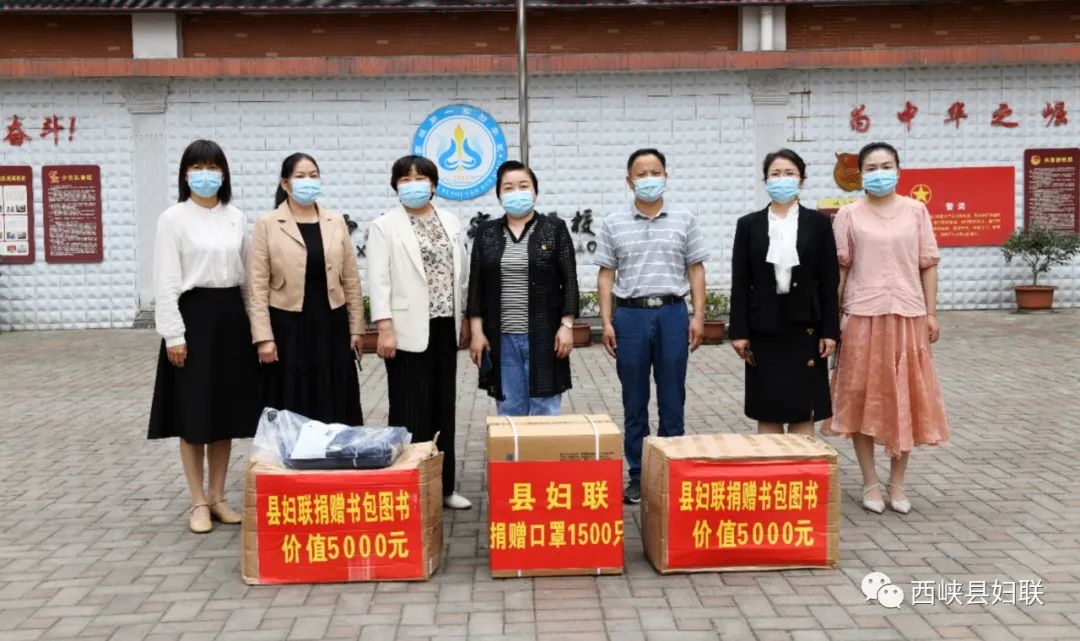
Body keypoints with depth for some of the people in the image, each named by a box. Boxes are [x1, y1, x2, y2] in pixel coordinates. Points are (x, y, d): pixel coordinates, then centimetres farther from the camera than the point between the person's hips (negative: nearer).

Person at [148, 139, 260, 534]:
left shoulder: (236, 217, 9)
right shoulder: (173, 218, -3)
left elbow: (248, 273, 11)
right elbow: (166, 281, -7)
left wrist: (254, 322, 7)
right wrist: (174, 334, -12)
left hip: (231, 316, 4)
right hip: (194, 314, -4)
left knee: (227, 411, 9)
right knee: (194, 413, 2)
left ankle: (218, 496, 21)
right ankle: (199, 502, 12)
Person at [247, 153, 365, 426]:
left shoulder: (337, 222, 7)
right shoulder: (267, 224, -2)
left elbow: (351, 280, 9)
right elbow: (258, 285, -5)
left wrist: (356, 328, 6)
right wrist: (263, 336, -10)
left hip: (331, 326, 3)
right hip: (288, 328, -3)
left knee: (335, 411, 6)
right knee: (291, 411, 3)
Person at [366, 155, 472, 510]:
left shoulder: (450, 222, 11)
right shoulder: (384, 226, -2)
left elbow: (461, 273, 13)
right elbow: (379, 280, -7)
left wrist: (464, 319, 11)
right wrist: (385, 328, -14)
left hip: (444, 328, 5)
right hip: (409, 329, -4)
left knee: (443, 408, 10)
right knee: (411, 411, -1)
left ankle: (444, 486, 19)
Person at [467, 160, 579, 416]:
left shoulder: (555, 229, 1)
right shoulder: (486, 233, 7)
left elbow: (569, 281, -1)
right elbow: (476, 286, 6)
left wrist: (566, 325, -9)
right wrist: (477, 331, 0)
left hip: (543, 335, -2)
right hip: (501, 337, 2)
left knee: (544, 408, 3)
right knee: (508, 409, 7)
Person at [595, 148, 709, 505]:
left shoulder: (684, 221, 6)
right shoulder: (613, 226, 5)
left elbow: (696, 272, 7)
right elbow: (606, 276, 6)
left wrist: (698, 317, -2)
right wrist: (606, 322, -1)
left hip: (672, 314, 0)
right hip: (631, 315, 0)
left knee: (672, 398, 5)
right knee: (635, 401, 6)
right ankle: (638, 475, 16)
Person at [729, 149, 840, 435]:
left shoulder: (819, 223, 4)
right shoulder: (749, 224, 4)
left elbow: (829, 281, 2)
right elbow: (740, 282, 2)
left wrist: (830, 330, -4)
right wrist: (739, 331, -4)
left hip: (805, 326, 0)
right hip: (764, 328, 0)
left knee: (804, 409, 4)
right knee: (767, 411, 6)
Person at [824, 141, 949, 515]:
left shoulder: (915, 210, 6)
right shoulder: (849, 215, 2)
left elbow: (928, 264, 6)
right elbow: (839, 268, 1)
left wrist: (931, 313, 1)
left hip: (908, 315, 1)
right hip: (863, 316, -1)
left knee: (905, 399, 6)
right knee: (863, 398, 3)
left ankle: (897, 484, 19)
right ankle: (870, 483, 16)